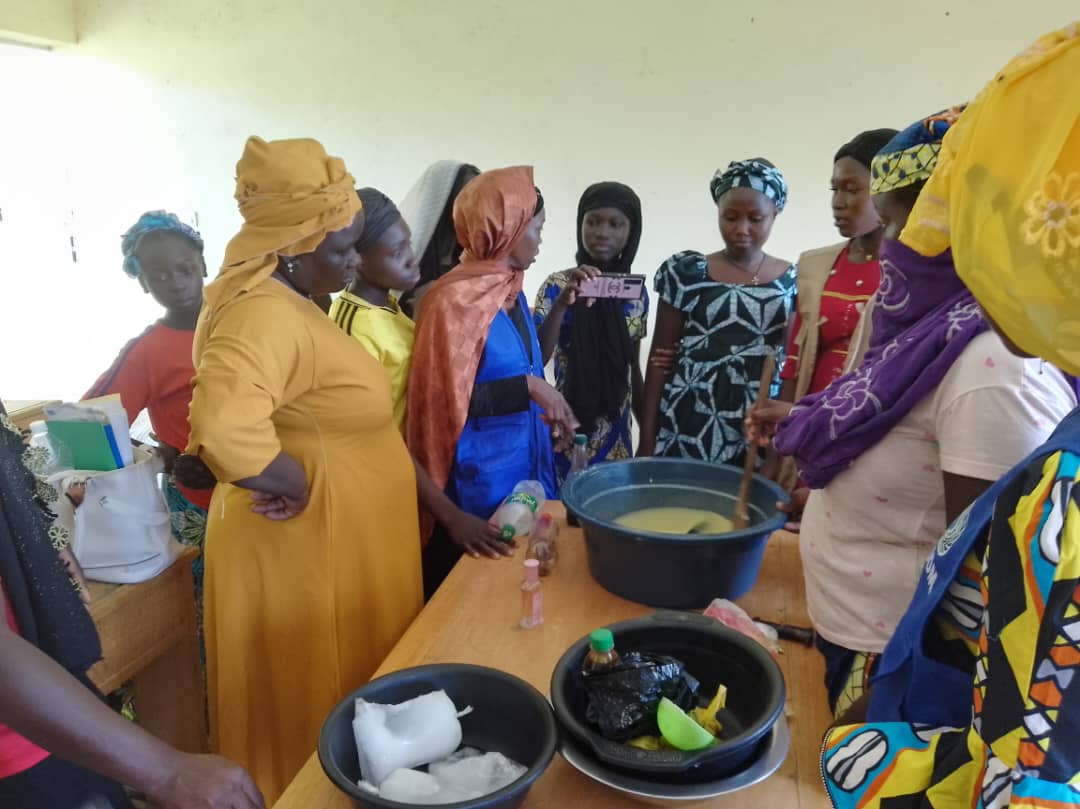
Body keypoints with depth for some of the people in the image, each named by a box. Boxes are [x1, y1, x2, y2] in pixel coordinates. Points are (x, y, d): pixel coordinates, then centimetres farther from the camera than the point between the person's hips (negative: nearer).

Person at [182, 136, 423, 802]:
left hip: (333, 545, 10)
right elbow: (223, 429, -41)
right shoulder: (265, 314, -25)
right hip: (304, 552, -10)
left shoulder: (284, 299, 8)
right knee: (319, 721, 10)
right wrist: (298, 485, -25)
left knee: (339, 710, 24)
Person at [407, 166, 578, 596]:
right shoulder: (454, 300, -20)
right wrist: (528, 387, -23)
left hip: (523, 463, 8)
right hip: (477, 478, -8)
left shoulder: (511, 289, 6)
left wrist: (550, 408, 6)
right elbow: (448, 402, -21)